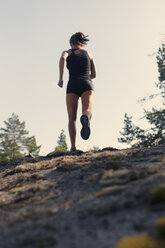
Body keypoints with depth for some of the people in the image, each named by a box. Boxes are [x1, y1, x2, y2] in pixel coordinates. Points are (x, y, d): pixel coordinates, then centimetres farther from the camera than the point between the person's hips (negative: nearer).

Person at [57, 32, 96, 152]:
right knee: (87, 112, -17)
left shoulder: (68, 52, 15)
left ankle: (73, 146, -5)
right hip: (87, 84, 1)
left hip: (73, 85, -1)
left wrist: (61, 78, -13)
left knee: (72, 118, 5)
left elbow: (62, 58, -11)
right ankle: (85, 118, -55)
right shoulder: (89, 54, 23)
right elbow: (94, 74, 22)